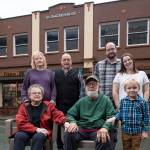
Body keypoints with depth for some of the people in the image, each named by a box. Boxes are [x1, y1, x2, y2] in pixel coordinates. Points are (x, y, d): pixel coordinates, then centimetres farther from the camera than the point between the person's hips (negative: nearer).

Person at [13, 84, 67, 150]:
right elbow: (21, 123, -6)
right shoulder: (24, 106, 6)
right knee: (19, 136, -30)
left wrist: (66, 122, -32)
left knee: (38, 137, -34)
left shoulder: (48, 105, 6)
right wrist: (36, 129, -19)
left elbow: (58, 115, -8)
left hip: (43, 132, -1)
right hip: (27, 131, 1)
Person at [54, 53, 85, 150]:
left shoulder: (77, 73, 3)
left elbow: (82, 88, 0)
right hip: (60, 106, 2)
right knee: (60, 127, 9)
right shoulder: (56, 73, 8)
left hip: (74, 106, -1)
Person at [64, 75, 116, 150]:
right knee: (68, 134, -29)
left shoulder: (105, 99, 12)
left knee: (105, 138, -36)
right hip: (81, 129, 2)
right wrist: (73, 122, -8)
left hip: (98, 129, -2)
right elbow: (70, 114, 17)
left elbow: (112, 116, 0)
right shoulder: (81, 101, 19)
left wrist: (105, 127, -21)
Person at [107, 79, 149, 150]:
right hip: (125, 131, 2)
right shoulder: (123, 101, -2)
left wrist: (145, 131, -4)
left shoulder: (142, 102, -9)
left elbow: (146, 117, -5)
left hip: (137, 132, -2)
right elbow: (120, 113, 5)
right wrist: (114, 118, -15)